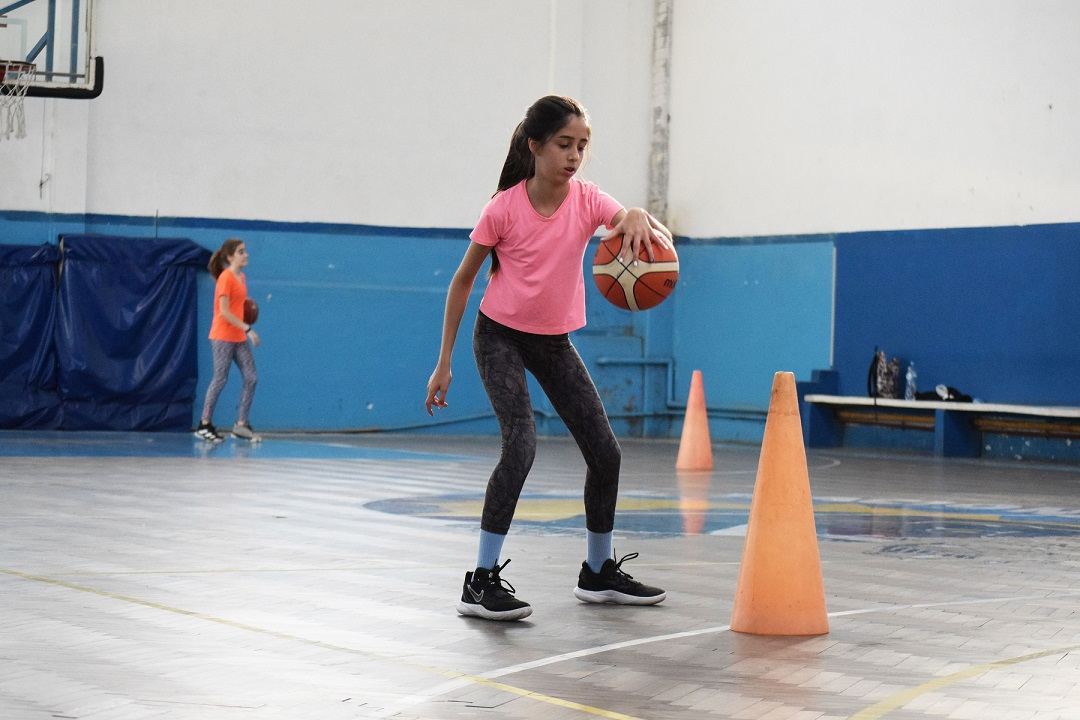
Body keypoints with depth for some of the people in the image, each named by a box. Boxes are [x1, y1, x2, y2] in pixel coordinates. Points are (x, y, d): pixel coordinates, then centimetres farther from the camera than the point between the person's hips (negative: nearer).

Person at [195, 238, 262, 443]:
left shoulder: (241, 277, 12)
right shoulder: (226, 277, -13)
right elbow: (224, 312, -18)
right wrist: (247, 328, -20)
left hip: (239, 337, 8)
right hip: (223, 337, -8)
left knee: (251, 378, 2)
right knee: (220, 379, -4)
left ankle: (241, 424, 6)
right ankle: (204, 425, 6)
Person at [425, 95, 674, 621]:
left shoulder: (587, 199, -11)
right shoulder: (505, 208, -18)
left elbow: (654, 234, -26)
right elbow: (462, 281, -8)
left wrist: (639, 218, -52)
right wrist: (444, 362, -8)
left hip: (555, 341, 5)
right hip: (500, 336, -5)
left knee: (605, 453, 4)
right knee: (521, 444, -24)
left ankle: (598, 573, 24)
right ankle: (482, 582, -17)